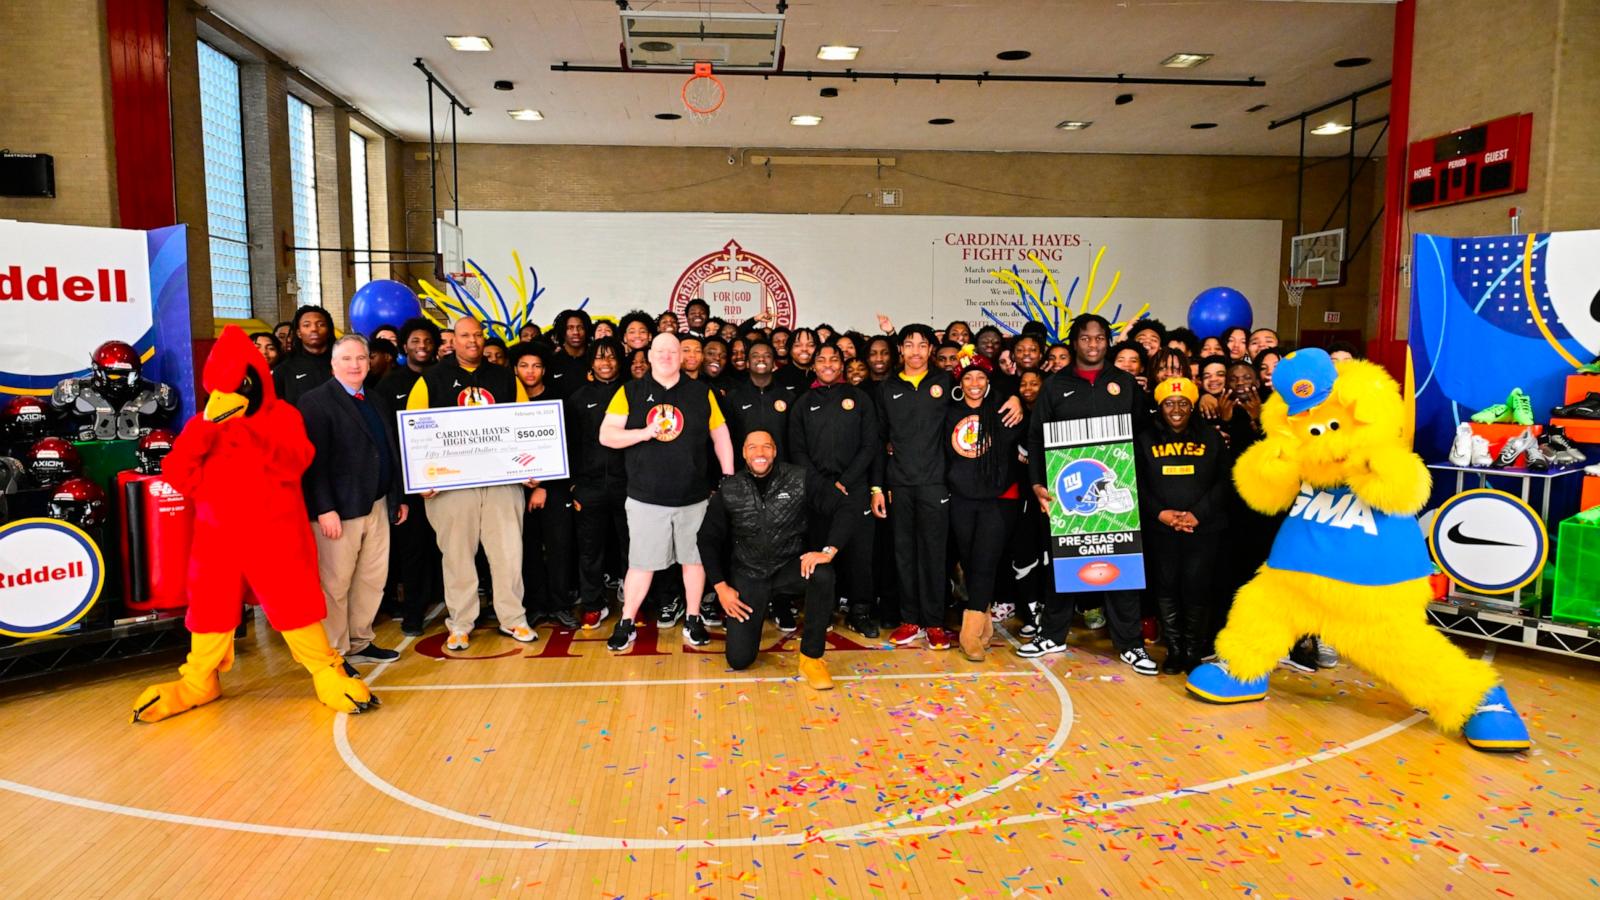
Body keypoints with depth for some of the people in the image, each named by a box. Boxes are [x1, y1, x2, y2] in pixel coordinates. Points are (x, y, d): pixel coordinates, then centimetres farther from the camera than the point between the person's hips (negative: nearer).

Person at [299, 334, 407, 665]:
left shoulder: (376, 401, 16)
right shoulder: (316, 401, -7)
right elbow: (314, 460, -14)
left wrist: (399, 497, 16)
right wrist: (324, 509, -19)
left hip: (377, 506, 7)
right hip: (339, 510, -7)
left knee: (373, 579, 13)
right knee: (335, 585, 2)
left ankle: (360, 643, 27)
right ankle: (334, 653, 14)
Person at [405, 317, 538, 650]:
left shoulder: (506, 378, 12)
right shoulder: (432, 379, 5)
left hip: (503, 479, 2)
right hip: (451, 482, -2)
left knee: (508, 550, 4)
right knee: (457, 554, 6)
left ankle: (512, 618, 17)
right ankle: (460, 623, 17)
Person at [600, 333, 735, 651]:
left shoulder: (702, 393, 6)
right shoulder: (630, 392, 3)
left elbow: (720, 435, 10)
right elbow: (606, 435, -3)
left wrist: (729, 478, 5)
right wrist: (644, 433, -18)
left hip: (693, 497, 2)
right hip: (645, 497, -1)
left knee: (694, 558, 10)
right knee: (641, 563, 2)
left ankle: (693, 621, 24)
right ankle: (626, 624, 16)